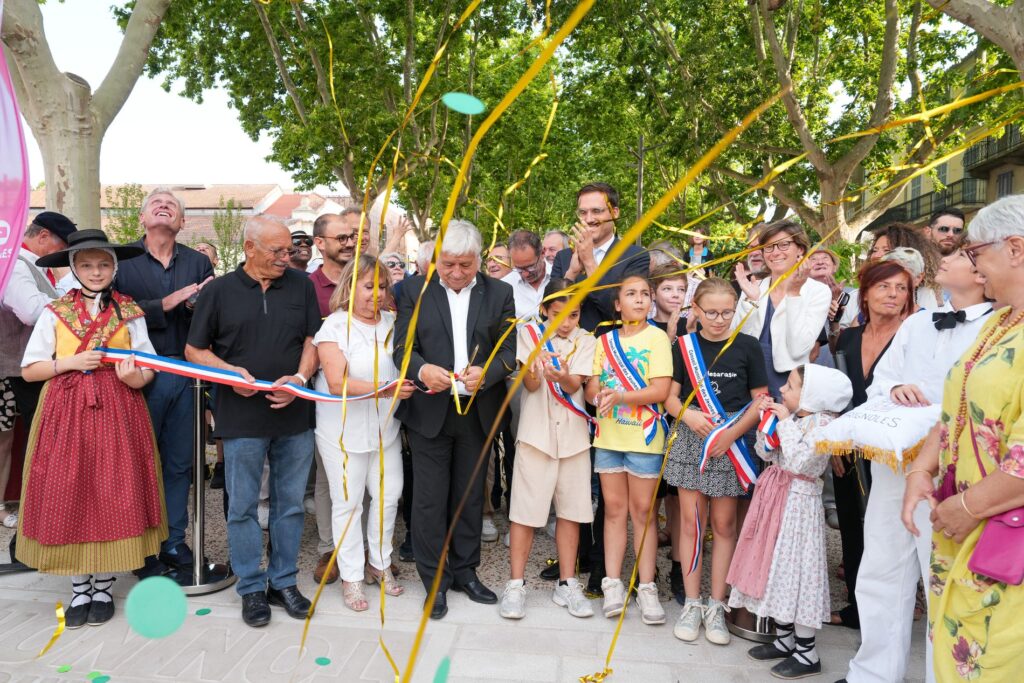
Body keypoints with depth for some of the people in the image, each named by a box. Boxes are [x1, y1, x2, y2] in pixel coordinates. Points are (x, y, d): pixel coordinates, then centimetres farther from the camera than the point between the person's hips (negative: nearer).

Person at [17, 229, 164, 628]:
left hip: (117, 412, 0)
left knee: (111, 496, 1)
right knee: (68, 497, 2)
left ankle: (103, 589, 18)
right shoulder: (55, 313, 5)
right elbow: (29, 370, 4)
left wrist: (135, 377, -18)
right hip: (66, 413, 1)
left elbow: (148, 369, 4)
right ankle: (79, 590, 19)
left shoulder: (130, 312, 5)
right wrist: (69, 362, -11)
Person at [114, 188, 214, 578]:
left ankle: (174, 543, 23)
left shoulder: (198, 263, 9)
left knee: (179, 464, 10)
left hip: (186, 376, 2)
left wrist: (201, 305, -17)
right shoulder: (122, 260, 2)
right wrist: (166, 304, -17)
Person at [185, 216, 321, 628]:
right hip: (242, 418, -2)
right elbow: (194, 350, 5)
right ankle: (251, 588, 22)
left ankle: (283, 582, 26)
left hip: (294, 414, 2)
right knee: (243, 506, 7)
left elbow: (312, 340, 5)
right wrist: (230, 372, -12)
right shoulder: (219, 291, 1)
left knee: (290, 503, 10)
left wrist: (300, 378, -13)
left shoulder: (301, 286, 6)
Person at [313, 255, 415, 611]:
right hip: (344, 430, -4)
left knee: (389, 495, 9)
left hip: (385, 426, 4)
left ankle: (379, 563, 30)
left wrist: (408, 384, -12)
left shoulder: (392, 322, 4)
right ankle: (351, 576, 22)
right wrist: (382, 390, -32)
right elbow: (338, 383, -20)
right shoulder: (334, 326, -10)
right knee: (348, 502, 7)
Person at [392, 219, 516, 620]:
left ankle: (466, 572, 31)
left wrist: (485, 372, -21)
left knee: (470, 495, 14)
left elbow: (509, 350, -1)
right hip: (429, 410, -1)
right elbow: (402, 347, -2)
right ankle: (435, 580, 21)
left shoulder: (499, 293, 3)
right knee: (430, 499, 5)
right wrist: (422, 370, -24)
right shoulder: (415, 290, 1)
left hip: (477, 411, 1)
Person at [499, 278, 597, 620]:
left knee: (570, 509, 8)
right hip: (536, 432, -2)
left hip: (573, 434, 2)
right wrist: (534, 370, -33)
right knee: (525, 509, -1)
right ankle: (516, 584, 11)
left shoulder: (585, 341, 3)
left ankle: (566, 584, 21)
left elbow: (574, 386, -11)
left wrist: (562, 376, -35)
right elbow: (529, 385, -10)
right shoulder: (529, 334, -1)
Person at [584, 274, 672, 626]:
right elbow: (591, 388, 6)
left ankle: (646, 587, 11)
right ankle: (613, 583, 16)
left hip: (644, 436, -3)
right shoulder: (605, 341, 10)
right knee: (614, 508, 8)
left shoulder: (657, 338, -2)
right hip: (608, 436, 3)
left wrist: (619, 396, -20)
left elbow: (661, 390, -12)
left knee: (643, 510, 3)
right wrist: (600, 394, -16)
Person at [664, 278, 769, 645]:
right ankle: (692, 603, 16)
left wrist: (732, 432, -12)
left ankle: (716, 606, 18)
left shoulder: (747, 346, -1)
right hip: (690, 439, 1)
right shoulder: (684, 346, 3)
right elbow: (670, 395, 3)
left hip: (732, 442, -1)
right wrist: (688, 415, -17)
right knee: (691, 521, 4)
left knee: (724, 523, 6)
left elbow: (761, 400, 0)